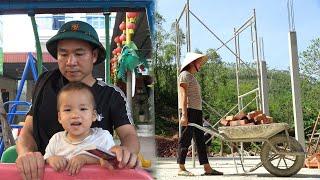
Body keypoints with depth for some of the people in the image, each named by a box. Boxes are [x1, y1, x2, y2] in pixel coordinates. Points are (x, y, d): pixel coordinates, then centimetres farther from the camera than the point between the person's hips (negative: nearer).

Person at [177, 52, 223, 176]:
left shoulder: (192, 77, 24)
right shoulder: (185, 75, -3)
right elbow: (183, 95, -14)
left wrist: (199, 115, 17)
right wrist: (184, 114, -21)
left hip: (197, 110, 10)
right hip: (189, 110, -10)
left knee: (200, 140, 7)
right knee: (185, 139, -7)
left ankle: (207, 168, 8)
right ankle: (181, 168, -1)